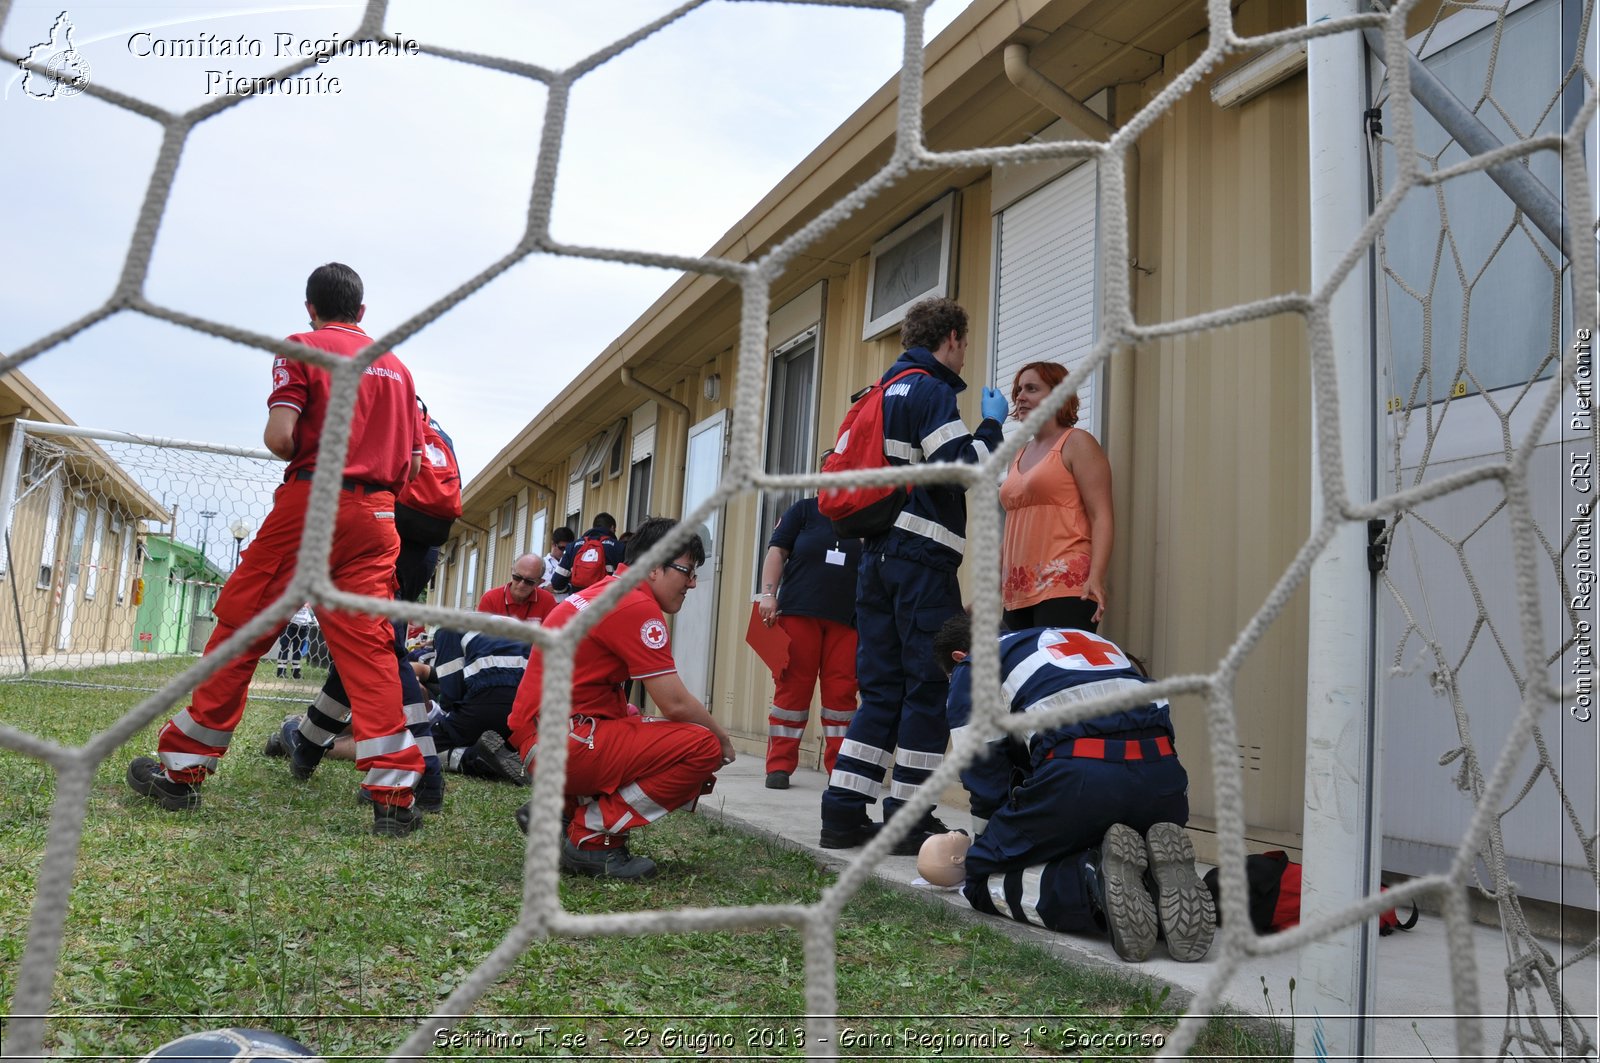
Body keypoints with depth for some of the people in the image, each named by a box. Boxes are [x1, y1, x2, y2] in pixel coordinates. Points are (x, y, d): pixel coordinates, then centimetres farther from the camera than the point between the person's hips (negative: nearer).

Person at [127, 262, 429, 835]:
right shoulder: (397, 366, 16)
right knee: (368, 644, 0)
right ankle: (393, 793, -6)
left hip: (308, 503, -4)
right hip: (376, 515, 4)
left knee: (241, 626, 6)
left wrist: (304, 458, 9)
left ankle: (182, 768, 15)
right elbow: (412, 463, 12)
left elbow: (279, 437, -11)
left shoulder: (302, 348, 2)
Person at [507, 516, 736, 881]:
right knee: (703, 747, -14)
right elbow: (675, 703, -15)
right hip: (563, 744, -10)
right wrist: (722, 738, 4)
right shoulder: (638, 605, -14)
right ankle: (593, 837, -9)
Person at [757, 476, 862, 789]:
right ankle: (779, 765, 6)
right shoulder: (803, 510, 9)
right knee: (792, 687, -1)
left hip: (846, 620, 2)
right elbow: (777, 552, 4)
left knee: (841, 692, -1)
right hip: (799, 612, -1)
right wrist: (768, 593, -9)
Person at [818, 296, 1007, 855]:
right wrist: (991, 425, -2)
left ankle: (843, 813, 8)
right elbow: (961, 469, -16)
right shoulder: (933, 390, -6)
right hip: (924, 559, -8)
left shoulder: (882, 392, 20)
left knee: (882, 689, 10)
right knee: (930, 688, -1)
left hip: (879, 557, 8)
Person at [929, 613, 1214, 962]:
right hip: (1162, 773, 6)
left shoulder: (973, 668, 21)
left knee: (985, 878, 14)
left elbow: (985, 775, 13)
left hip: (1076, 774, -5)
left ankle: (1096, 883, -11)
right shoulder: (1085, 637, 38)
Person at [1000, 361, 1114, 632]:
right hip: (1018, 591, 7)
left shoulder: (1077, 443, 2)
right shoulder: (1019, 455, 23)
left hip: (1065, 589, -7)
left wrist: (1096, 578, -20)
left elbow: (1101, 517, -7)